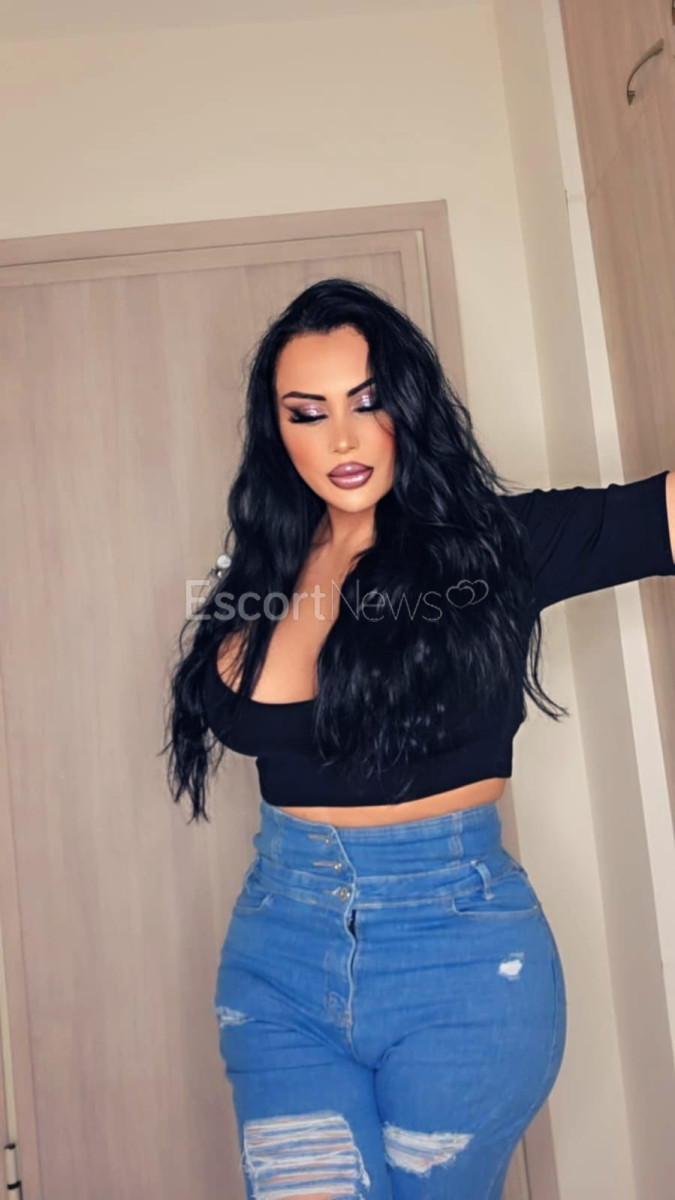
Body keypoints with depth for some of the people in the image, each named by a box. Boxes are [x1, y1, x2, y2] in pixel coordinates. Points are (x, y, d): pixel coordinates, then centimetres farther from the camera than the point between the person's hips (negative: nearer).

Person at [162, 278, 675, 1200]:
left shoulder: (494, 541, -6)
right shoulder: (267, 570, 6)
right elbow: (253, 715, -4)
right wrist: (321, 568, -4)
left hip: (459, 943, -2)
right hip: (283, 948, 3)